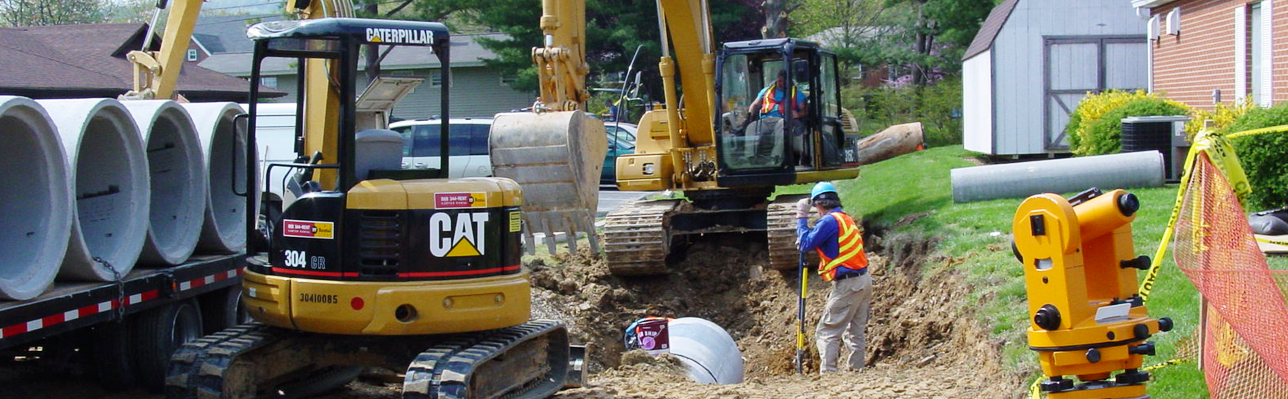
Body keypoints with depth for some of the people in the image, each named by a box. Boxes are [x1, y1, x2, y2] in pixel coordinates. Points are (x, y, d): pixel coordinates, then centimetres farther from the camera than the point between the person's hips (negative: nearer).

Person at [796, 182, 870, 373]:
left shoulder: (829, 221, -13)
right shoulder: (847, 219, 16)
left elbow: (806, 243, -12)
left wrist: (801, 217, -3)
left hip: (848, 284, -9)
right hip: (864, 279, 9)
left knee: (826, 332, -5)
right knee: (855, 331, 15)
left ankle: (828, 373, -11)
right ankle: (857, 370, 16)